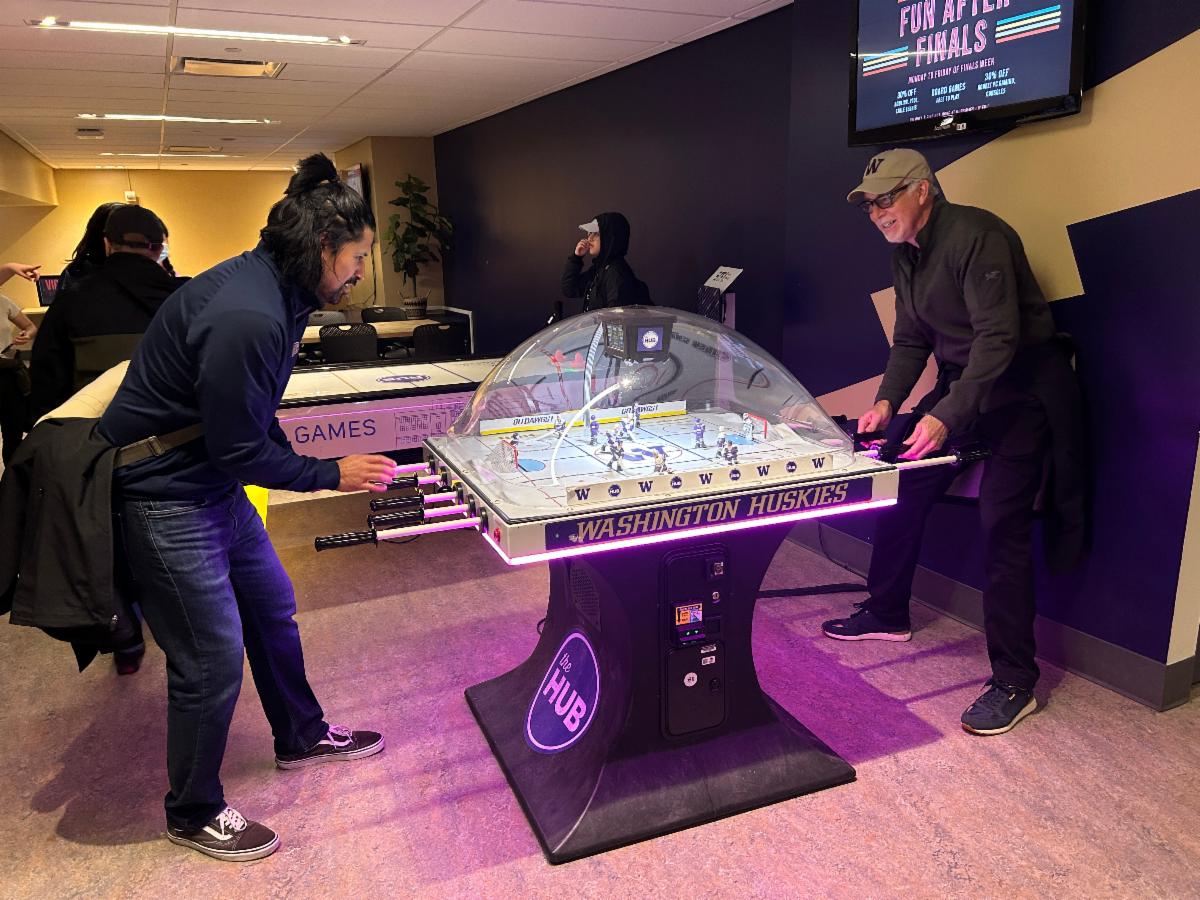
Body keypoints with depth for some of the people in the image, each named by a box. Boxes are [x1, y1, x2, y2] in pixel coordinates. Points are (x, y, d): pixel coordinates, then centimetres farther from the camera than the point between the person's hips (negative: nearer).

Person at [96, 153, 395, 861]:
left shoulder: (267, 290, 3)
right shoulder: (247, 319, -29)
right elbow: (238, 450, -23)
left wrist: (299, 467, 5)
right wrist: (331, 474, -13)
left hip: (216, 485, 10)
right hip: (165, 503, -10)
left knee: (273, 607, 20)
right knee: (213, 661, 1)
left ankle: (303, 736, 43)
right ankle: (194, 814, 26)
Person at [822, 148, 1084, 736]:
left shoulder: (976, 236, -21)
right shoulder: (905, 255, 7)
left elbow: (998, 337, -28)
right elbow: (911, 341, 12)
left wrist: (946, 416, -36)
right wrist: (887, 402, -4)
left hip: (1020, 388, -8)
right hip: (959, 382, 9)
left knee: (1002, 524, -14)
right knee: (900, 489, 7)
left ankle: (1014, 683, -4)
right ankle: (887, 614, 26)